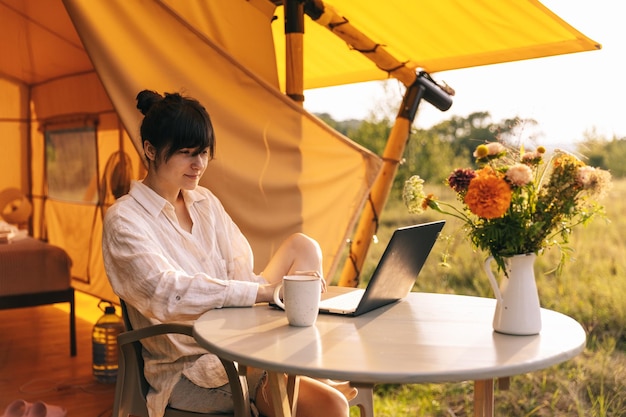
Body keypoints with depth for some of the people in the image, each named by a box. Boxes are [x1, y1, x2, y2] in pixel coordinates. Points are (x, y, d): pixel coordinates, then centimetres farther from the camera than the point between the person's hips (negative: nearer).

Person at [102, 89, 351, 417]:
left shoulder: (205, 202, 10)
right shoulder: (124, 220, -12)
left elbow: (240, 273, 6)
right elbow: (168, 294, -26)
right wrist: (266, 289, -31)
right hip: (188, 369, -7)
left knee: (302, 245, -11)